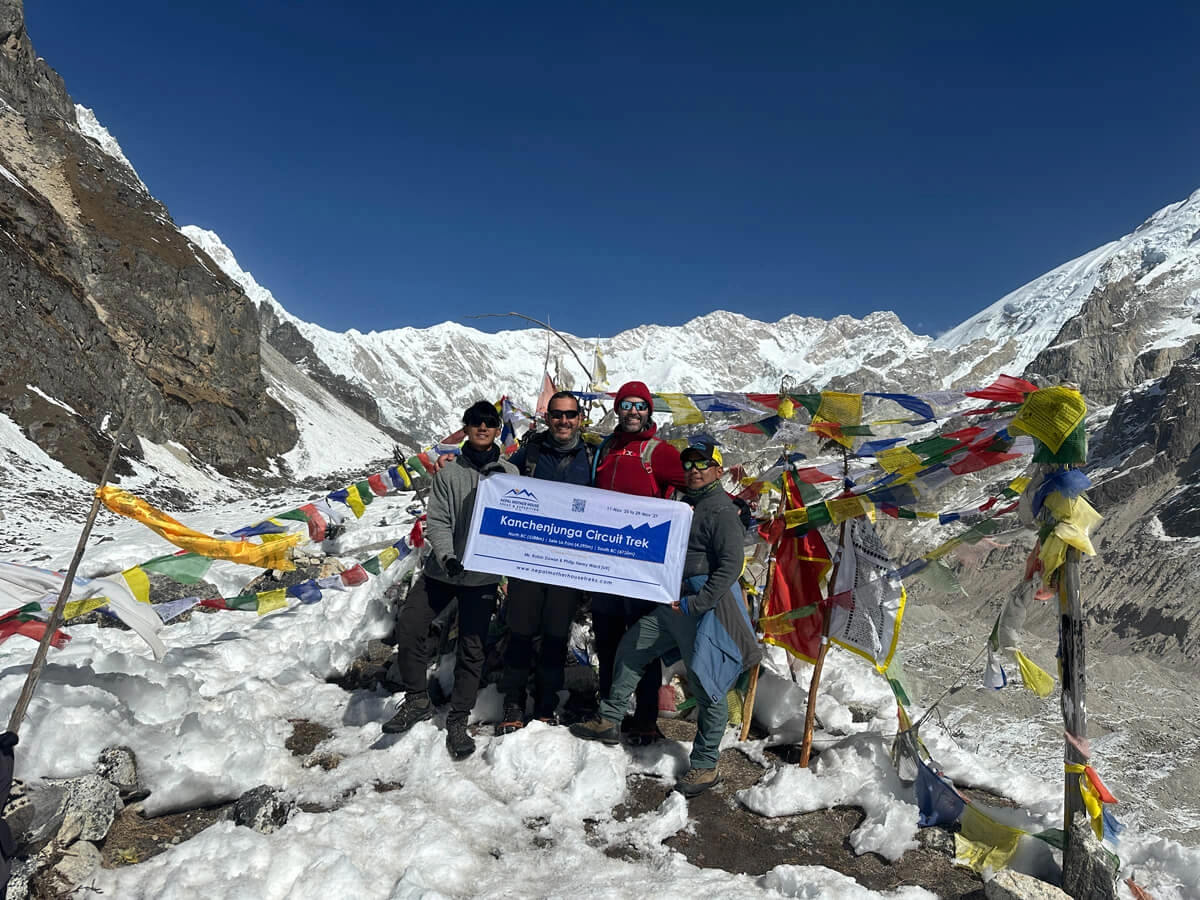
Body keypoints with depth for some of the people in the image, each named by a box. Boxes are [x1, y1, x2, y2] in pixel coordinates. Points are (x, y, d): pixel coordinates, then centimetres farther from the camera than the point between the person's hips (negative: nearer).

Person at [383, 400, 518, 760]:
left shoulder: (509, 472, 3)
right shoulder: (448, 472, 2)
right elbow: (436, 521, -3)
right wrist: (446, 556, -19)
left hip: (483, 574, -1)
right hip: (441, 569, 1)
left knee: (472, 648, 3)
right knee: (408, 626, -6)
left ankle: (458, 721, 20)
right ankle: (417, 700, 15)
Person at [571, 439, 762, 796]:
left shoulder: (721, 511, -12)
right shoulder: (685, 503, 17)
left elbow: (730, 566, -20)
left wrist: (696, 603, -21)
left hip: (706, 605, -9)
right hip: (674, 601, 9)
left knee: (705, 681, -3)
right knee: (630, 648, 14)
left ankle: (706, 765, 11)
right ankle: (608, 720, 28)